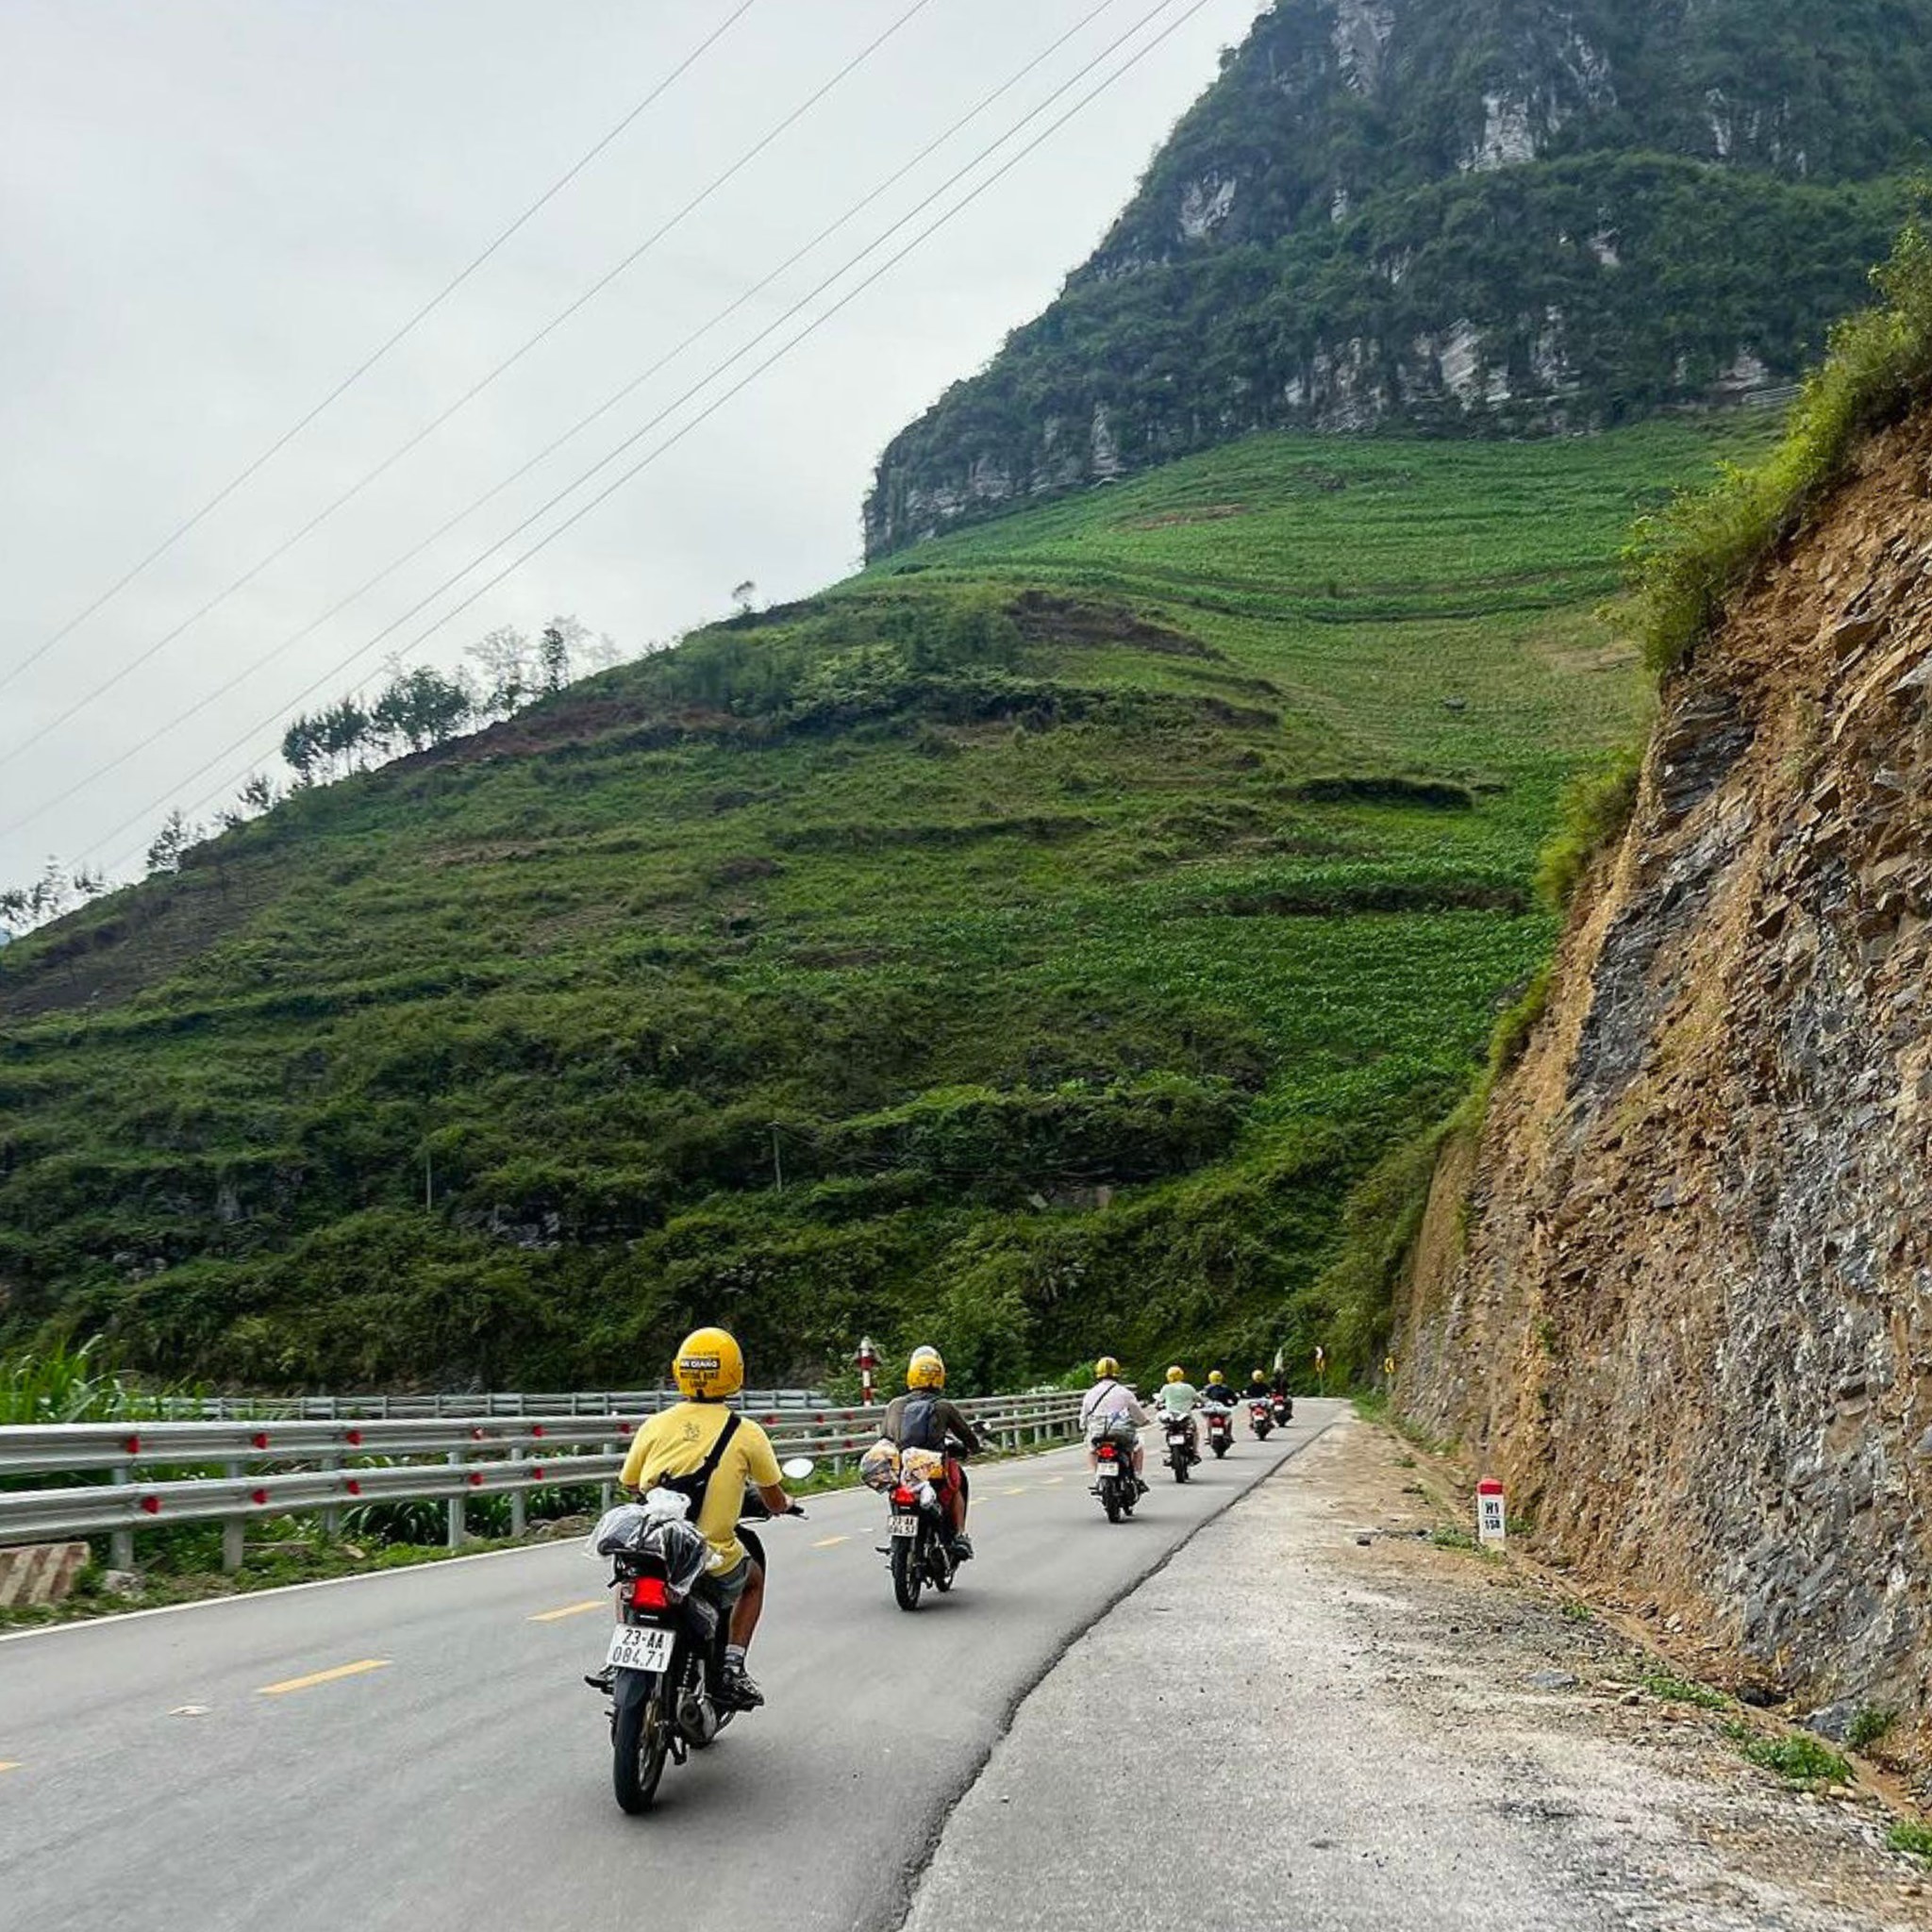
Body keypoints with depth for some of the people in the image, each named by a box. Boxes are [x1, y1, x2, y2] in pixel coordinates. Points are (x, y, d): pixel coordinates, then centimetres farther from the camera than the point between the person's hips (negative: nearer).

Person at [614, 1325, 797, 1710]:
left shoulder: (656, 1425, 0)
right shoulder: (746, 1433, -5)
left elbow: (628, 1483, 10)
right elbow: (776, 1503, 3)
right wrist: (782, 1504, 27)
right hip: (712, 1560, -2)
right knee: (753, 1576, 32)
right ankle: (732, 1665, 16)